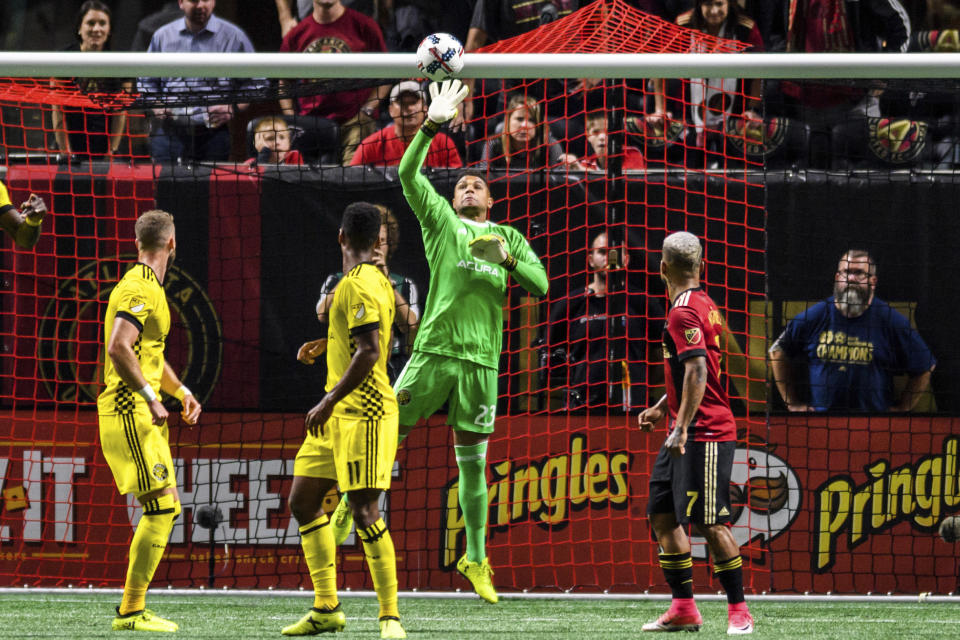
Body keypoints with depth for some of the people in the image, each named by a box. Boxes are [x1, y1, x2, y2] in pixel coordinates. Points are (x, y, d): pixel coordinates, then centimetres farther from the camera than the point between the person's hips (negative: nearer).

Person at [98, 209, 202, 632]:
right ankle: (131, 612, -13)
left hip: (141, 414, 10)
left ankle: (133, 605, 14)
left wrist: (181, 391, 21)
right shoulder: (140, 289, -14)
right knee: (161, 507, -13)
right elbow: (118, 347, -27)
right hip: (129, 412, -10)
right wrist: (151, 397, -28)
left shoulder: (149, 288, 19)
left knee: (166, 508, 12)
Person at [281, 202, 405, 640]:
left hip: (363, 413, -10)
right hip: (340, 417, 10)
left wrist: (329, 401, -21)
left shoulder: (359, 285, -14)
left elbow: (369, 352, -23)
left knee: (364, 512, -12)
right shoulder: (376, 280, 15)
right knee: (303, 501, 11)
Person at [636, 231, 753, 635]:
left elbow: (697, 370, -25)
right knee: (662, 514, 10)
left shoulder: (684, 312, -15)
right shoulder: (703, 305, 16)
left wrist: (682, 427, -26)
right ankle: (683, 609, 13)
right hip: (688, 432, 10)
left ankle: (738, 610, -3)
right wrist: (662, 408, 31)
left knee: (708, 522, -8)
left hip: (704, 433, -10)